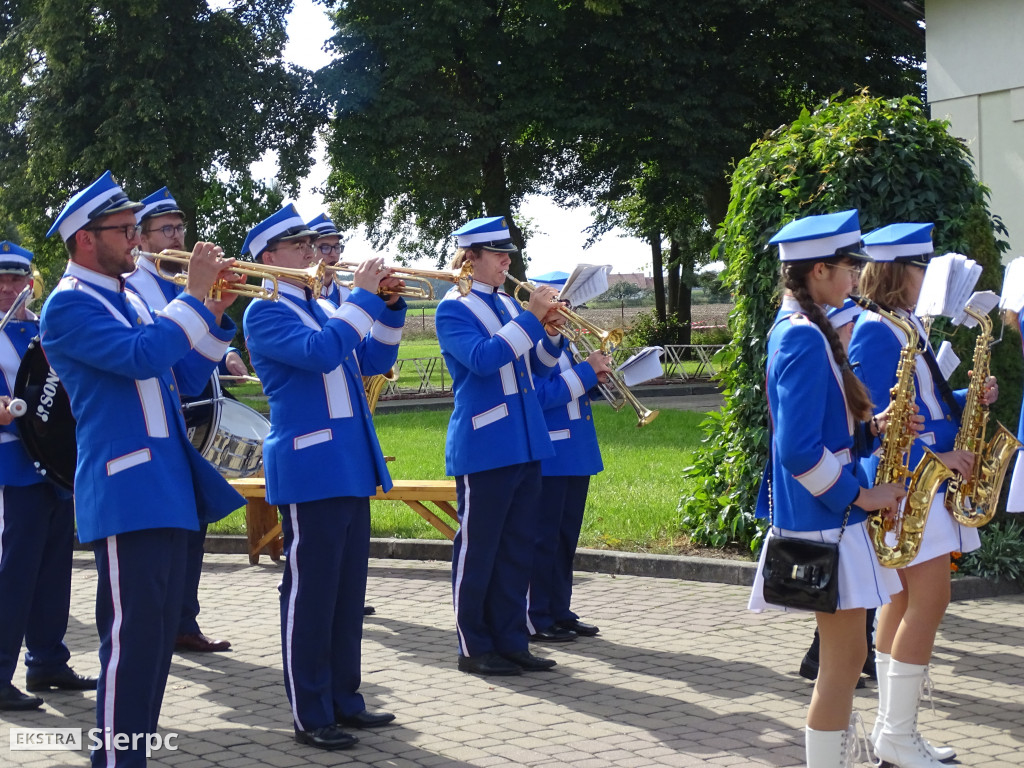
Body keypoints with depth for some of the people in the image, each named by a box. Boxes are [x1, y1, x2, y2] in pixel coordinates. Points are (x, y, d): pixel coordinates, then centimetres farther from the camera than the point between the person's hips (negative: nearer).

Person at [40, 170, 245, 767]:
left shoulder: (130, 300, 18)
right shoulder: (69, 305, -8)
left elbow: (184, 378, 18)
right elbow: (142, 357, -23)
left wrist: (216, 314, 7)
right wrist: (195, 295, -16)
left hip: (167, 489, 9)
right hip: (126, 494, -9)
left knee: (158, 634, 12)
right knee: (132, 635, -9)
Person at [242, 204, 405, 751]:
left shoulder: (323, 308, 17)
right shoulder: (265, 313, -8)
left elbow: (372, 360, 17)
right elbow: (318, 353, -24)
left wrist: (390, 308, 4)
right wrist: (363, 296, -18)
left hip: (351, 467, 8)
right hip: (310, 470, -8)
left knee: (348, 593, 13)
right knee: (310, 594, -3)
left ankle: (344, 700, 22)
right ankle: (310, 716, 4)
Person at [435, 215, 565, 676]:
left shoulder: (508, 304, 14)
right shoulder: (453, 309, -6)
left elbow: (539, 366, 14)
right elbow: (482, 358, -22)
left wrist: (550, 329, -4)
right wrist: (531, 317, -22)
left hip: (524, 444, 7)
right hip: (483, 447, -7)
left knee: (518, 548, 10)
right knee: (477, 549, 0)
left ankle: (511, 641, 17)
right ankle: (473, 648, 8)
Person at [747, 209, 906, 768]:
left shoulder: (797, 329, 12)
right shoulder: (805, 338, -19)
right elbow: (799, 451, -24)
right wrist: (860, 496, -14)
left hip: (822, 513, 10)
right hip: (824, 519, -10)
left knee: (843, 653, 15)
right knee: (846, 654, -4)